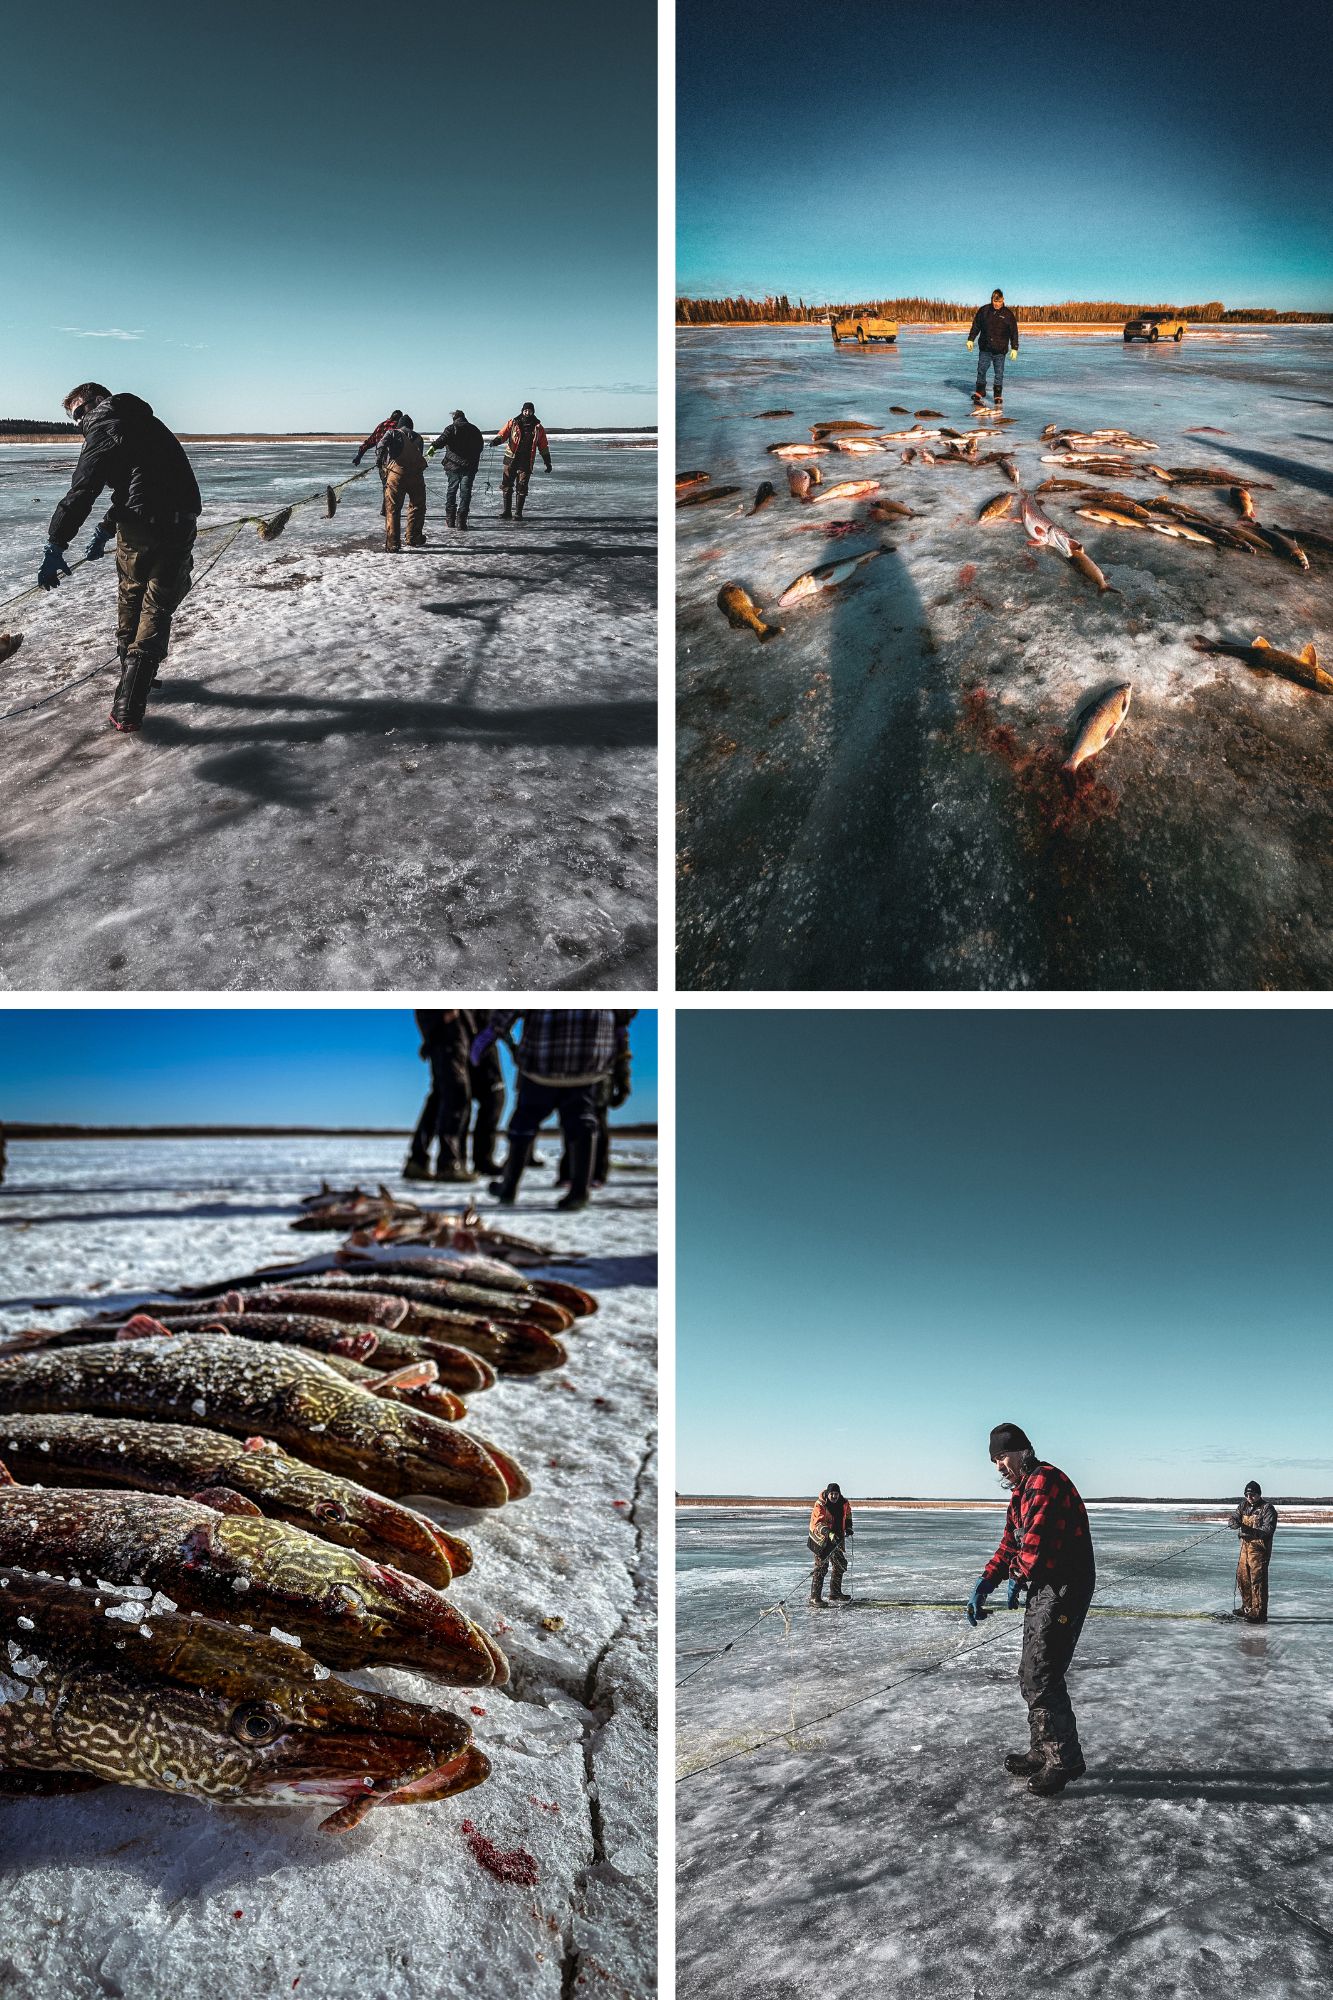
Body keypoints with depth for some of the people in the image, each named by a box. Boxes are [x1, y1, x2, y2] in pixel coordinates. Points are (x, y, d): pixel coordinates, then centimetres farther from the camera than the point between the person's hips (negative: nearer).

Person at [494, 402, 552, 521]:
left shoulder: (537, 427, 7)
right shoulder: (513, 423, 5)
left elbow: (543, 446, 11)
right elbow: (503, 433, 2)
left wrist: (547, 462, 11)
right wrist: (497, 440, -21)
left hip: (526, 462, -1)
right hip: (511, 460, 1)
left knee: (521, 488, -2)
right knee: (506, 485, 2)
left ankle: (518, 513, 5)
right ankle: (506, 510, 13)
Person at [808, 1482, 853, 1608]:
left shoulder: (844, 1504, -1)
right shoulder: (820, 1506, -20)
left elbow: (847, 1515, 23)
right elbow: (819, 1523, -31)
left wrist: (848, 1527, 9)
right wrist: (829, 1534, -45)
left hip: (838, 1539, 7)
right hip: (821, 1539, -7)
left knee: (840, 1565, 14)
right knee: (821, 1567, -12)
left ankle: (835, 1594, 29)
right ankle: (815, 1597, -8)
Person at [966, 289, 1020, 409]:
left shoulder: (1008, 314, -2)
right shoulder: (983, 311, 2)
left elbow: (1014, 333, 1)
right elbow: (975, 326, 11)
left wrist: (1014, 348, -2)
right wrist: (971, 340, 6)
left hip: (1000, 350, -2)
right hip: (985, 349, 2)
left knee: (999, 374, 0)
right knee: (981, 371, 3)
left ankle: (998, 398, 6)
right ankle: (979, 394, 15)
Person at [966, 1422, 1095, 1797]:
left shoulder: (1045, 1479, -16)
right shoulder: (1020, 1492, 18)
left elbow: (1036, 1535, -23)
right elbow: (1009, 1546, 19)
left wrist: (1019, 1576, -7)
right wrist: (984, 1584, 8)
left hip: (1065, 1587, -10)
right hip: (1043, 1588, 10)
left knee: (1042, 1676, -9)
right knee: (1030, 1675, 15)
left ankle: (1065, 1759, 1)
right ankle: (1042, 1752, 26)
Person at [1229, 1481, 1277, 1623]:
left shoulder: (1267, 1508, -11)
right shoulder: (1244, 1505, 11)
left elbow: (1268, 1529, -20)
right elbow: (1233, 1519, 5)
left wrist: (1251, 1531, -32)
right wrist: (1235, 1523, -19)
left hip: (1259, 1548, -8)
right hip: (1245, 1546, 8)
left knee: (1257, 1579, -10)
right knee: (1242, 1577, 15)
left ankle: (1259, 1614, -7)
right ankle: (1247, 1608, 31)